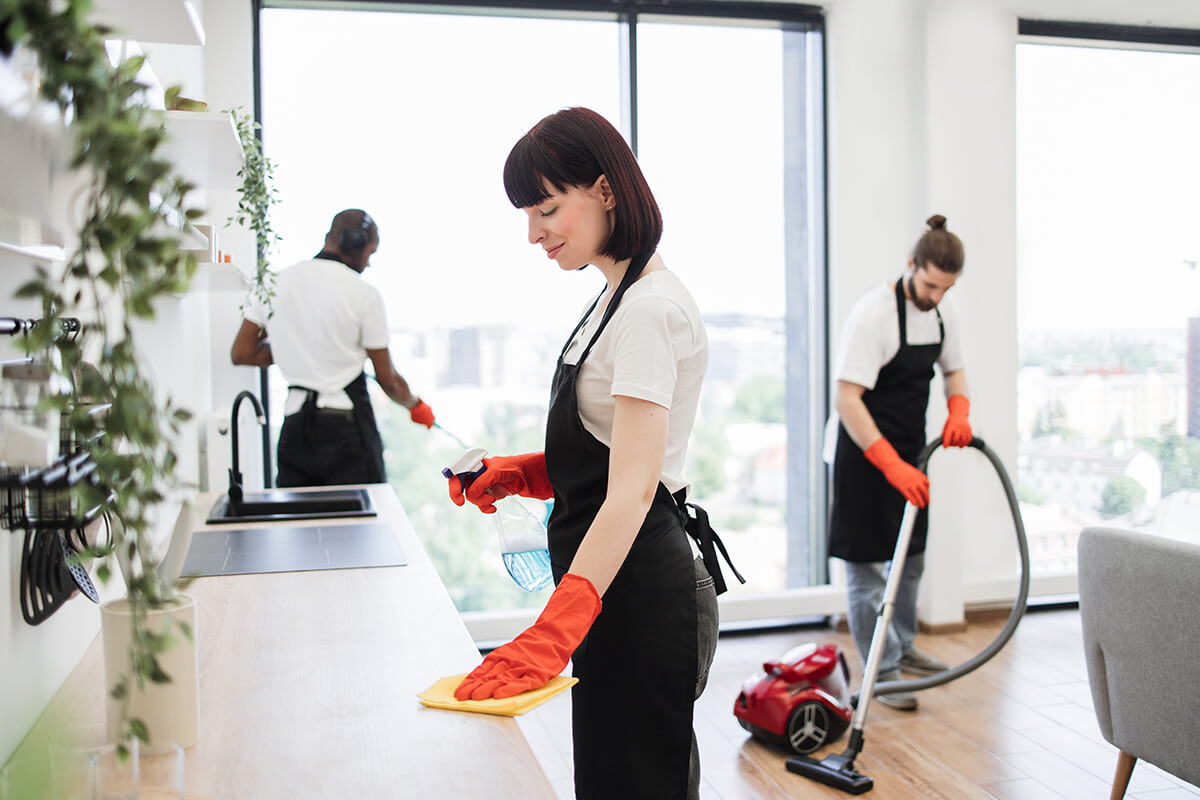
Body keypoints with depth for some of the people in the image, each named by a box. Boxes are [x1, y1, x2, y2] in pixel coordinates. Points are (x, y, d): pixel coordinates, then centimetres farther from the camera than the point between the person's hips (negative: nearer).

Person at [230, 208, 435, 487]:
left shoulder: (272, 283, 7)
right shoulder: (364, 293, -6)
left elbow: (241, 354, 10)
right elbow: (387, 379, -2)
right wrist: (415, 405, 18)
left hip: (294, 423, 5)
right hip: (347, 424, -4)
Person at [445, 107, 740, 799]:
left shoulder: (649, 308, -19)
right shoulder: (620, 297, 12)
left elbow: (633, 491, -28)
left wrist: (553, 632, -36)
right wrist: (520, 474, 4)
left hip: (641, 592, -10)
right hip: (622, 588, 10)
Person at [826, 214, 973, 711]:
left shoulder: (943, 312, 1)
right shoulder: (874, 312, -24)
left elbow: (954, 370, 15)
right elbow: (846, 400, -28)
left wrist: (959, 411, -8)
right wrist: (892, 465, -34)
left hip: (909, 451, 8)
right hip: (866, 452, -8)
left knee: (911, 556, 19)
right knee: (868, 565, -1)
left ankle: (901, 648, 38)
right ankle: (881, 674, 9)